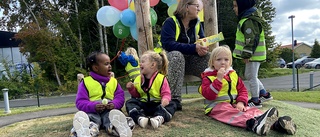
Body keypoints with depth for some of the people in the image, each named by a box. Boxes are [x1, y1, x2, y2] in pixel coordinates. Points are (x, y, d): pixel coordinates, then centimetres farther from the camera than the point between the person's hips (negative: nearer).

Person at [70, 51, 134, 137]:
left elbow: (120, 97, 10)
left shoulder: (113, 81, 16)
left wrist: (114, 104, -15)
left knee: (115, 114, -33)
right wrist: (93, 106, -22)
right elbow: (80, 102, 0)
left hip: (110, 110, 2)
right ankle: (91, 129, -64)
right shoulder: (86, 82, 6)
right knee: (81, 115, -34)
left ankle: (114, 127, -64)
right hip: (93, 112, -1)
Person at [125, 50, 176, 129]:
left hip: (157, 105, -3)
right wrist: (132, 89, -4)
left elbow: (166, 94, -9)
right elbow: (136, 95, 15)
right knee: (130, 102, -18)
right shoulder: (138, 79, 6)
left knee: (171, 105, -27)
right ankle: (140, 118, -44)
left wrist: (165, 99, -32)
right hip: (142, 105, 4)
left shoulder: (161, 78, -8)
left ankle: (159, 118, -55)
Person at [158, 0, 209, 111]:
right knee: (177, 55, -37)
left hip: (188, 60, 5)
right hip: (170, 59, -5)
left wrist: (203, 49, -24)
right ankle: (174, 99, -38)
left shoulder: (197, 23, 5)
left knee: (208, 57, -18)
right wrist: (194, 48, -34)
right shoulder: (170, 22, -14)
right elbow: (168, 44, -28)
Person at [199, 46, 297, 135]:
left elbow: (242, 89, 14)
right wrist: (219, 79, -24)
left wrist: (241, 102, -7)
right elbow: (208, 95, -17)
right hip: (217, 106, -6)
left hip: (234, 104, 6)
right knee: (231, 113, -36)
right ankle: (254, 124, -64)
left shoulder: (233, 74, 15)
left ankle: (276, 124, -40)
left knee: (252, 110, -18)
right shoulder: (208, 77, -4)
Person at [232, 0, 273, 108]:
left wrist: (246, 54, -23)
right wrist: (246, 54, 22)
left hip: (254, 55, -11)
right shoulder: (247, 18, 15)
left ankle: (255, 101, 14)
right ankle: (265, 94, 31)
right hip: (254, 54, 11)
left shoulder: (249, 21, -20)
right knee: (249, 75, 20)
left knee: (251, 76, 0)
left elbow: (252, 40, -25)